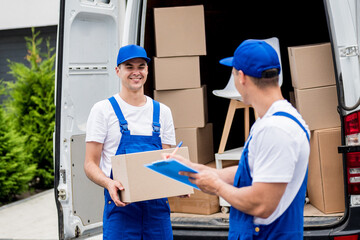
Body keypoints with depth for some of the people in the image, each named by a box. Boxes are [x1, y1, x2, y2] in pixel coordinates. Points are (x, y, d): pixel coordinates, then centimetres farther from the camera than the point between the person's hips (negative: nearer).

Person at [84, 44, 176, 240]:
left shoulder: (162, 112, 13)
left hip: (157, 204, 3)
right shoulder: (103, 110, 2)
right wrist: (109, 184, -22)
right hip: (120, 203, -3)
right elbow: (90, 164, -1)